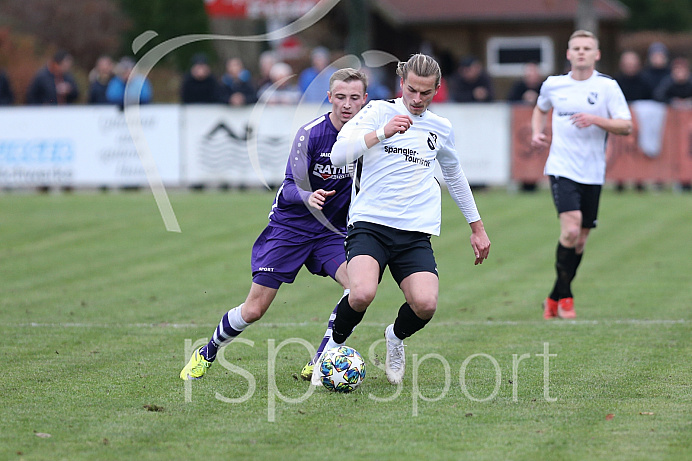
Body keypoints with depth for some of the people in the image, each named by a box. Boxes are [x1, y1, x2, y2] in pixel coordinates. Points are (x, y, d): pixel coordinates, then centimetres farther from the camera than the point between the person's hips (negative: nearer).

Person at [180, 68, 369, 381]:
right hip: (289, 227, -3)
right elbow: (291, 188, -20)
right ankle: (206, 354, 24)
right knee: (253, 310, -3)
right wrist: (309, 196, -41)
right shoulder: (310, 134, -18)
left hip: (332, 231, 3)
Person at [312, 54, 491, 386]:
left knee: (425, 304, -21)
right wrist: (382, 133, -22)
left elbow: (455, 177, 31)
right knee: (362, 293, -30)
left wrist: (477, 228, 35)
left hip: (415, 233, 3)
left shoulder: (441, 128, 15)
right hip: (369, 224, -3)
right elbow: (338, 155, -10)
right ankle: (334, 346, 2)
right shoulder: (378, 111, 2)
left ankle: (396, 337, 16)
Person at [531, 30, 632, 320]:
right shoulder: (553, 85, 6)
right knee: (570, 230, -19)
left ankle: (555, 298, 22)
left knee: (580, 238, 6)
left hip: (593, 173, 1)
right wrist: (537, 132, 8)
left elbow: (626, 126, -5)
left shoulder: (608, 87, -1)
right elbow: (540, 109, 27)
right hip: (561, 168, -1)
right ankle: (565, 297, -7)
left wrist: (596, 119, -20)